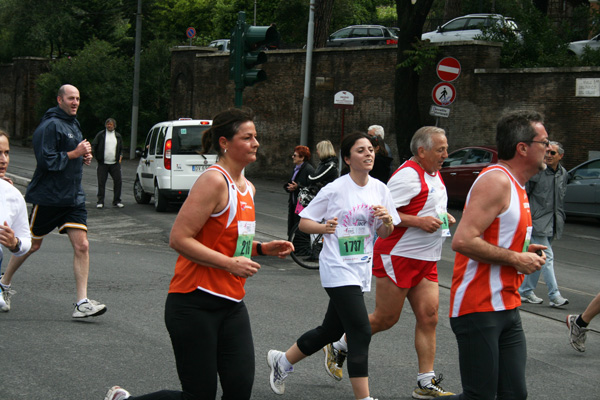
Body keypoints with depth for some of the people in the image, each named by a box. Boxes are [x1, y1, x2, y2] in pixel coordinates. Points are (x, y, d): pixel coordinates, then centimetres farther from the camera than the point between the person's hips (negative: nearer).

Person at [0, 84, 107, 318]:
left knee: (81, 246, -5)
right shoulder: (50, 126, -13)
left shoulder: (73, 125, 15)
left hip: (73, 196, 7)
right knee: (32, 244, 7)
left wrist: (84, 157, 9)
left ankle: (82, 303, -7)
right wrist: (75, 154, -18)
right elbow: (46, 160, -22)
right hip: (48, 197, -7)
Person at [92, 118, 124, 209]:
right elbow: (93, 146, 2)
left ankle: (117, 201, 9)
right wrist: (95, 156, -11)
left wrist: (120, 156, 5)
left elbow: (121, 149, 23)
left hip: (115, 164, 2)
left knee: (117, 181, -1)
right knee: (101, 182, -1)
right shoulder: (100, 134, 4)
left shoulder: (118, 136, 14)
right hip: (103, 163, -2)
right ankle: (100, 202, 6)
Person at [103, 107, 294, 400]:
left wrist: (262, 249, 10)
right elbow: (179, 238, -19)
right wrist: (230, 263, -21)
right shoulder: (214, 181, -13)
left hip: (231, 304, 8)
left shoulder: (248, 188, 15)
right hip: (195, 302, -8)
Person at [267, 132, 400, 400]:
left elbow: (385, 234, 13)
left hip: (361, 272, 7)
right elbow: (304, 222, -4)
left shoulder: (379, 189, 6)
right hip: (338, 271, -7)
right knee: (361, 333, -15)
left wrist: (387, 221, -9)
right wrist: (323, 227, -24)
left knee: (331, 331, 17)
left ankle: (281, 361, 38)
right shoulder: (334, 190, -10)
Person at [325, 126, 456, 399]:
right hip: (399, 256, -9)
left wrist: (443, 217, 11)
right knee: (385, 319, 0)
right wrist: (418, 221, -24)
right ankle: (338, 348, 21)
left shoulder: (435, 175, 14)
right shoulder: (409, 175, -17)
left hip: (426, 261, 9)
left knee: (428, 317, 1)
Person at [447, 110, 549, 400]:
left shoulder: (515, 186, 17)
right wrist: (516, 259, -16)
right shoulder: (496, 181, -15)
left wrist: (525, 252, 9)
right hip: (478, 308, -10)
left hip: (507, 309, 10)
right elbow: (463, 241, -24)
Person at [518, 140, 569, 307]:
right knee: (547, 257, -11)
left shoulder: (564, 174, 9)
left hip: (552, 224, 6)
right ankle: (554, 295, -11)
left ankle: (526, 291, 20)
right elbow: (523, 194, -6)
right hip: (538, 221, -6)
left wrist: (561, 220, 16)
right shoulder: (536, 171, -10)